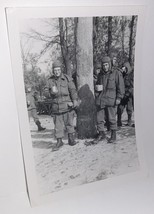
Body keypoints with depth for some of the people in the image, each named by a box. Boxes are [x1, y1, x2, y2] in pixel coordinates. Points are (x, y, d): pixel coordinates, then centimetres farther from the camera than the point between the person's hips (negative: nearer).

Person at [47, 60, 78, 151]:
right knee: (58, 125, 4)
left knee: (69, 123, 6)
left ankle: (71, 139, 21)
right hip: (56, 106, 2)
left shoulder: (67, 79, -1)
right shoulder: (51, 80, 7)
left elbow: (73, 90, -7)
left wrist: (75, 100, -19)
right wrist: (53, 91, -17)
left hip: (67, 105, -2)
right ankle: (59, 141, 14)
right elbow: (51, 93, 7)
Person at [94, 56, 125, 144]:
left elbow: (121, 86, -4)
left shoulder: (117, 73, -1)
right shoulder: (101, 74, 15)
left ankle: (113, 135, 16)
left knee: (112, 118, 2)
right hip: (100, 99, 5)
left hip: (111, 99, -5)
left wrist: (119, 98, -10)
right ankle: (101, 134, 20)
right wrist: (97, 88, 7)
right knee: (99, 118, 5)